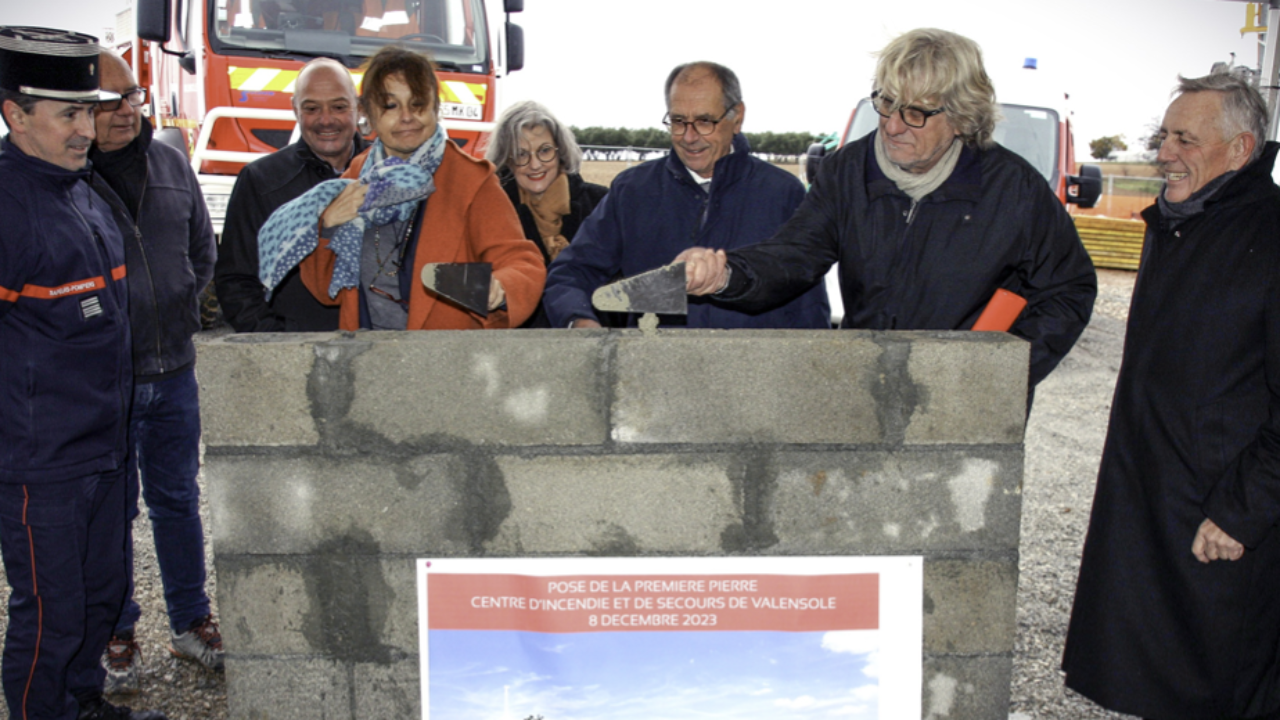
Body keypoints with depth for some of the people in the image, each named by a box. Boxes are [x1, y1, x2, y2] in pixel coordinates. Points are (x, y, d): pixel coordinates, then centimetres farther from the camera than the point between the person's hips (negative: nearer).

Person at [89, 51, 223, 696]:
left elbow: (202, 250, 18)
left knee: (177, 499, 15)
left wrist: (176, 306, 9)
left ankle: (191, 622, 30)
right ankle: (115, 636, 27)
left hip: (174, 370, 4)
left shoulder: (171, 165, 7)